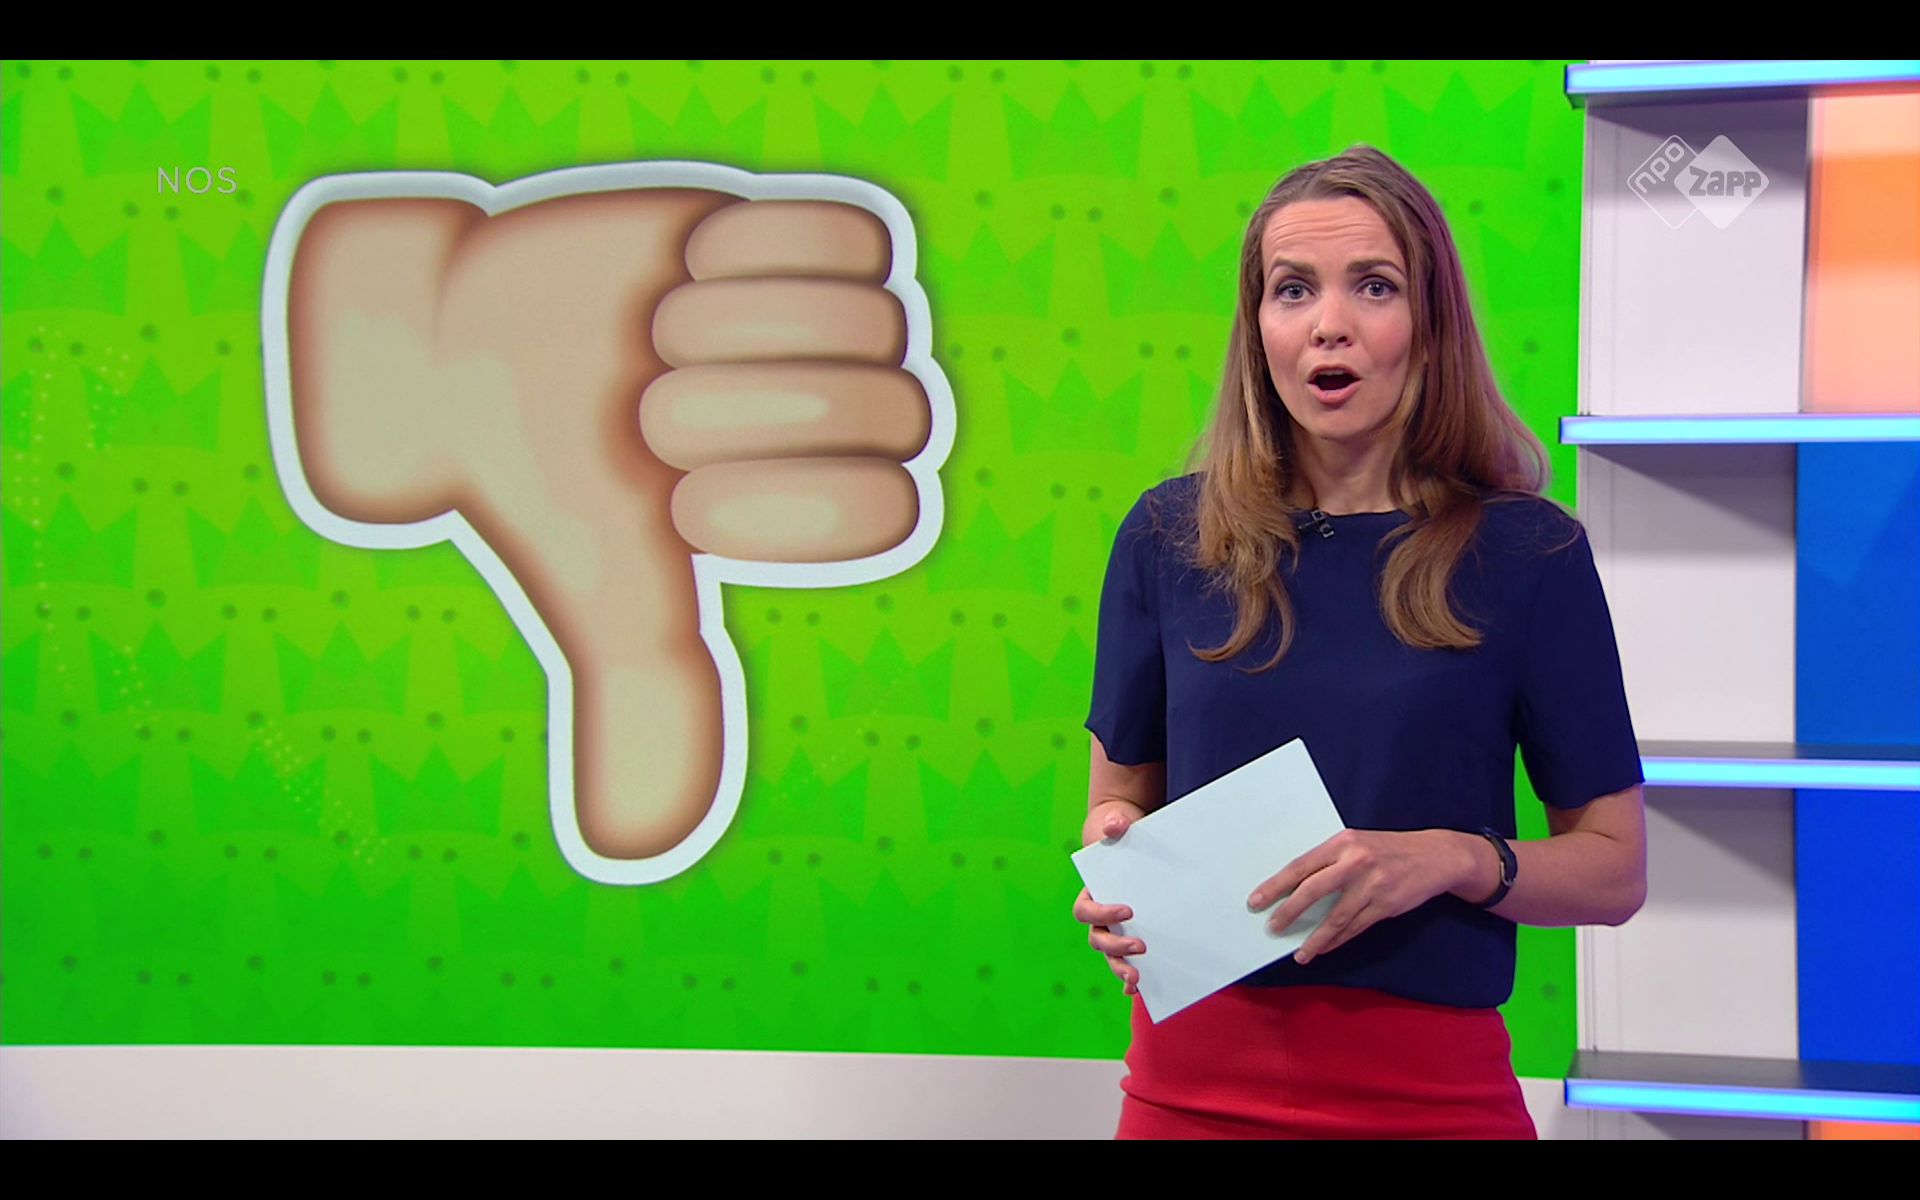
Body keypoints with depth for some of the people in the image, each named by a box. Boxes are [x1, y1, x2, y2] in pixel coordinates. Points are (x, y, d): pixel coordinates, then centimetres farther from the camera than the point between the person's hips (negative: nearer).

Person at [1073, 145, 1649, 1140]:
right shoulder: (1170, 536, 1)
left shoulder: (1526, 552, -4)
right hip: (1195, 1073, 2)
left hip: (1428, 1084, -2)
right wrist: (1113, 847, -8)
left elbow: (1614, 869, -1)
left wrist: (1452, 860, -18)